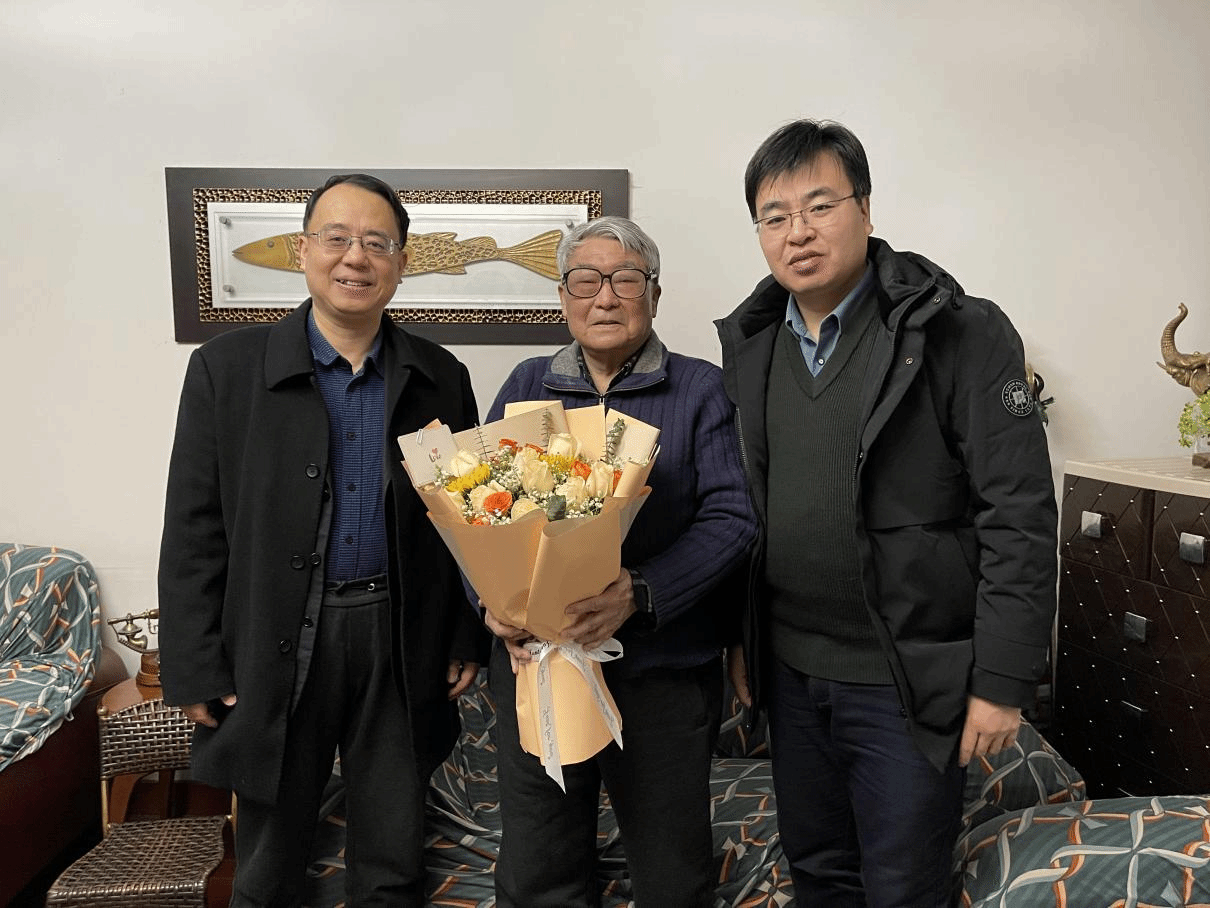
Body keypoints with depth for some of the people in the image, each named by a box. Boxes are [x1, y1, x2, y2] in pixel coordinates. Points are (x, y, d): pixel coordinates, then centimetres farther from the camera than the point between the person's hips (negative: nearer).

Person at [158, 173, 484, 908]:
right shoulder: (227, 369, -3)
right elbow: (195, 531, -3)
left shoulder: (440, 378, 2)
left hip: (403, 645, 1)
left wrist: (468, 640, 5)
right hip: (276, 647, -1)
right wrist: (195, 669, -4)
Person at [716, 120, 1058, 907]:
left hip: (909, 678, -4)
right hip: (790, 668, 5)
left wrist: (1003, 681, -14)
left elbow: (1019, 518, -14)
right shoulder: (750, 343, 4)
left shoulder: (962, 334, -12)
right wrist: (738, 636, 10)